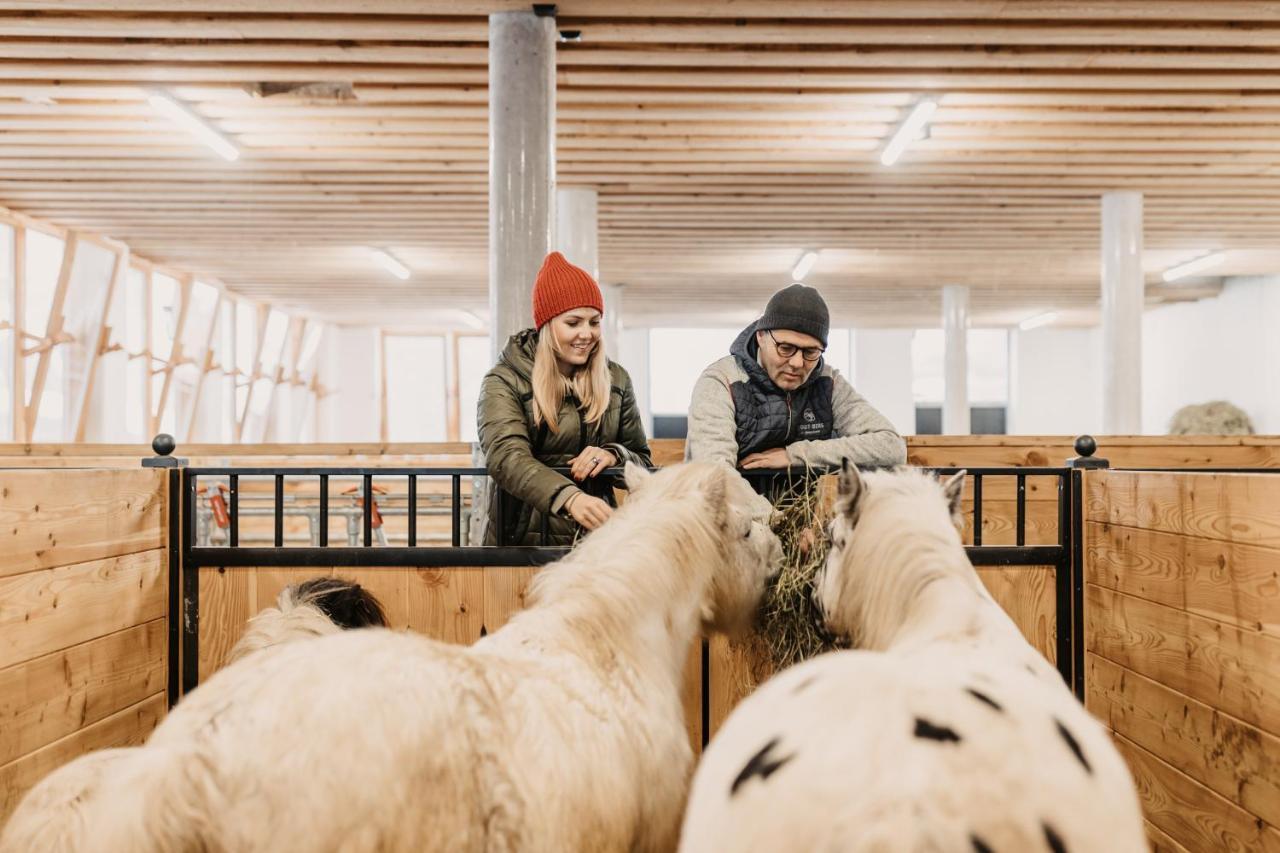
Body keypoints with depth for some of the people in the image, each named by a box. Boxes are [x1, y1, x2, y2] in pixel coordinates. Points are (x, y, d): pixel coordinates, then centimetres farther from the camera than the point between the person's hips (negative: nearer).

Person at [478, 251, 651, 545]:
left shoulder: (616, 379, 12)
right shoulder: (504, 382, -1)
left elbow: (642, 462, 16)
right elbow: (506, 456, -17)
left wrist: (614, 454, -7)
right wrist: (570, 497, -34)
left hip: (596, 538, 3)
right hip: (525, 541, -3)